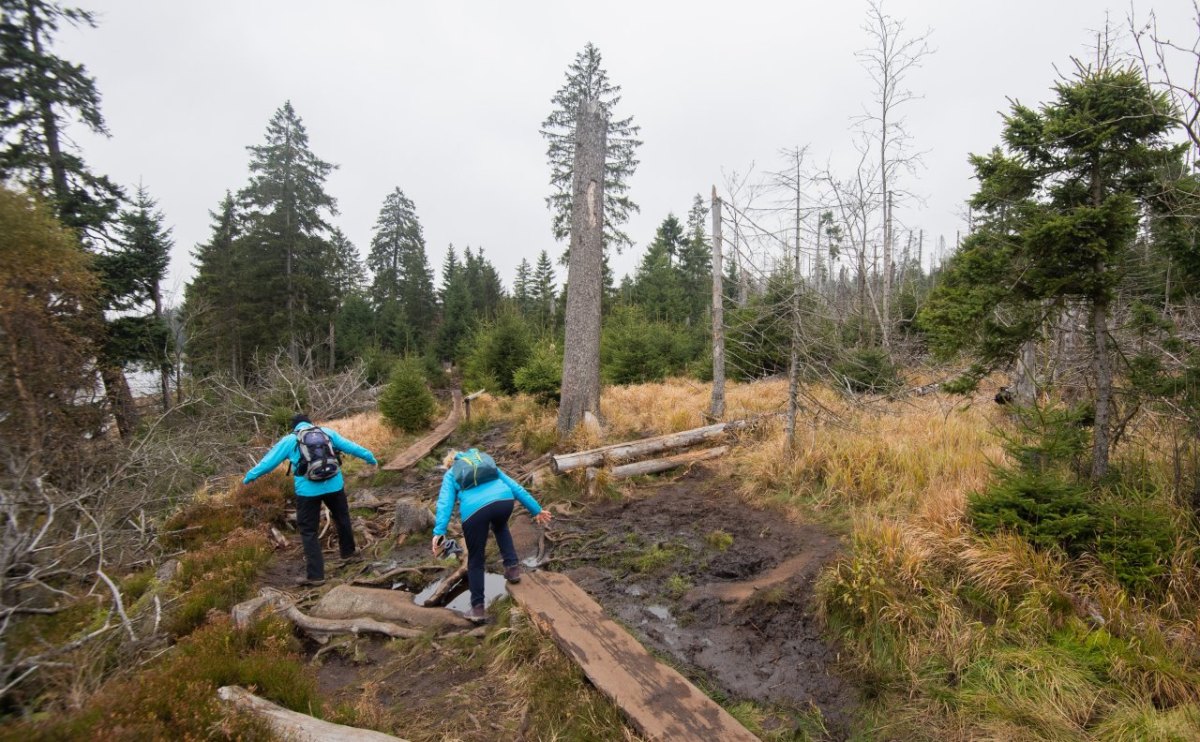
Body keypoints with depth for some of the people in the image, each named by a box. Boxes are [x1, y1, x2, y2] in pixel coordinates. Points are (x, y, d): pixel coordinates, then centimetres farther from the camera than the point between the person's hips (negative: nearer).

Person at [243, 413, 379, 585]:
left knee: (308, 531, 6)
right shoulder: (328, 432, 11)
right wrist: (370, 458, 26)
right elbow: (350, 446, 16)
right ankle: (348, 552, 42)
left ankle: (315, 575, 4)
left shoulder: (289, 440, 6)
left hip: (308, 490, -2)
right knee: (342, 518, 25)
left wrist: (249, 477, 24)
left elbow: (269, 460, 10)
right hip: (334, 485, 3)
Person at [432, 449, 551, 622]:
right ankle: (512, 567, 24)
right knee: (500, 527, 39)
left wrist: (439, 532, -3)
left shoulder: (450, 475, 27)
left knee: (475, 561, 19)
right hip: (504, 500, 3)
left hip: (475, 509, -3)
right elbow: (515, 487, 33)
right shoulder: (489, 464, 36)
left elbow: (445, 502, 8)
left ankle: (478, 608, 23)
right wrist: (536, 510, 35)